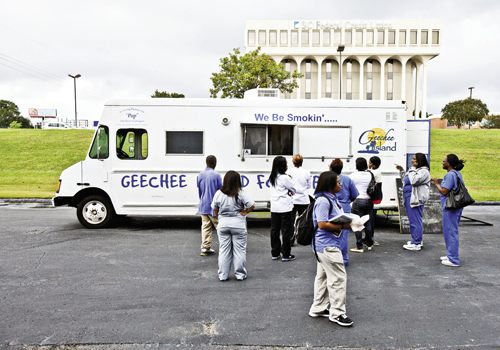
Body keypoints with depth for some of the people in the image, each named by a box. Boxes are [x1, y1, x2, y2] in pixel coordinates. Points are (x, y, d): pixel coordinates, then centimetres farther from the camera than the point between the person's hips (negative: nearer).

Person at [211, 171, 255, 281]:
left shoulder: (218, 193, -1)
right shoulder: (240, 194, -11)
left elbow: (215, 209, 8)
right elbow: (252, 205, -14)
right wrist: (245, 212, 1)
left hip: (222, 224, 3)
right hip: (238, 224, -3)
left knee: (223, 250, 11)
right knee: (239, 250, 8)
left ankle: (222, 275, 16)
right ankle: (240, 274, 15)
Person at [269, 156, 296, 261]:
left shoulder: (272, 178, 8)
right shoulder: (285, 178, -13)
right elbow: (294, 190, -4)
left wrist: (287, 192, 2)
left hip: (274, 208, 7)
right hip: (285, 208, -7)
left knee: (274, 230, 10)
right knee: (286, 230, 1)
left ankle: (275, 253, 18)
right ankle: (286, 254, 6)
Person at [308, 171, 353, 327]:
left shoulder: (332, 198, 12)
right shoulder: (323, 201, -21)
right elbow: (322, 225, -25)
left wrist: (348, 221, 4)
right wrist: (343, 226, -22)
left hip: (325, 246, 11)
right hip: (327, 245, -11)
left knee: (323, 276, 18)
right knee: (338, 278, -3)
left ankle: (318, 308, 30)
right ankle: (337, 313, 10)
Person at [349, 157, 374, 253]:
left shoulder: (353, 175, -7)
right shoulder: (370, 175, 6)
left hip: (358, 201, -5)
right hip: (369, 201, 5)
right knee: (367, 222, 17)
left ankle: (359, 247, 1)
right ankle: (369, 244, 26)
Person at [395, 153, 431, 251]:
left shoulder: (424, 171, -10)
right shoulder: (415, 170, 19)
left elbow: (414, 181, -24)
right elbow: (405, 180, 29)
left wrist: (412, 169, -12)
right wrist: (401, 170, 21)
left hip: (416, 198, -10)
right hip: (409, 197, 10)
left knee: (415, 220, -8)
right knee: (412, 220, 16)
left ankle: (416, 244, -3)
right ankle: (416, 240, 26)